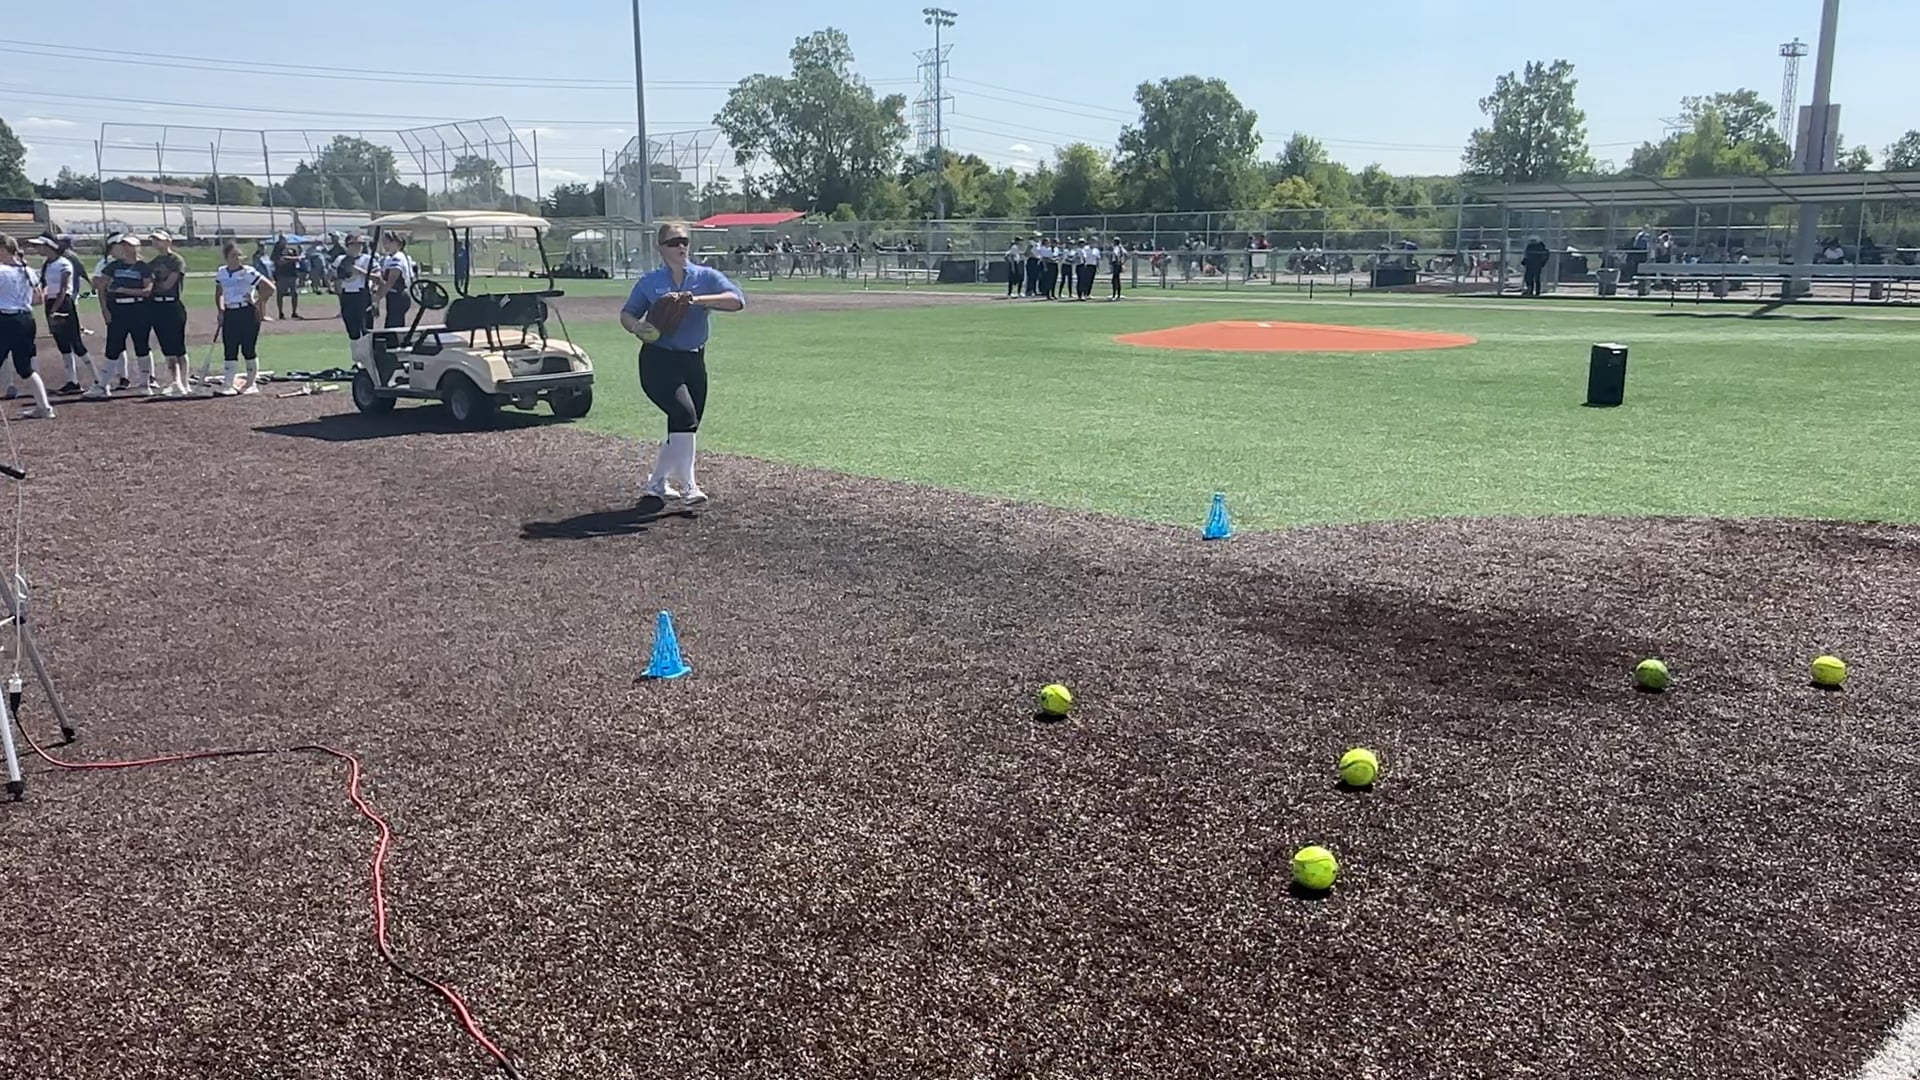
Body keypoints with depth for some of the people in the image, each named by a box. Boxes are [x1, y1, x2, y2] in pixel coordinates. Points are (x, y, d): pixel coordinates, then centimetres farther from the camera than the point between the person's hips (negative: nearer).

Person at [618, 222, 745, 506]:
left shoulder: (706, 276, 4)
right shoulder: (650, 281, 5)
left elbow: (737, 300, -11)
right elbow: (627, 313, 14)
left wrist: (698, 299, -24)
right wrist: (635, 326, -10)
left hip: (693, 362, 3)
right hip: (658, 360, -3)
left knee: (684, 427, 8)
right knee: (684, 414, -22)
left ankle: (656, 484, 27)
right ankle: (688, 485, -17)